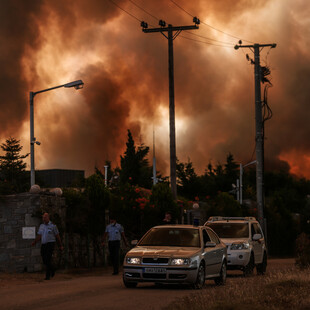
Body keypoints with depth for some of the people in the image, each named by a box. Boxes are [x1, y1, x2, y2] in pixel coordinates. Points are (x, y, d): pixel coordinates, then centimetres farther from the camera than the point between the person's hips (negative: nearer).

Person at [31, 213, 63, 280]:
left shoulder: (53, 226, -3)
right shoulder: (41, 226, 11)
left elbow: (57, 236, 4)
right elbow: (39, 236, 9)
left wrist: (60, 246, 7)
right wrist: (34, 242, -10)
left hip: (50, 244, -5)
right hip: (43, 244, 5)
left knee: (48, 260, -16)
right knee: (44, 260, 6)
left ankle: (48, 275, -12)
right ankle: (52, 269, 34)